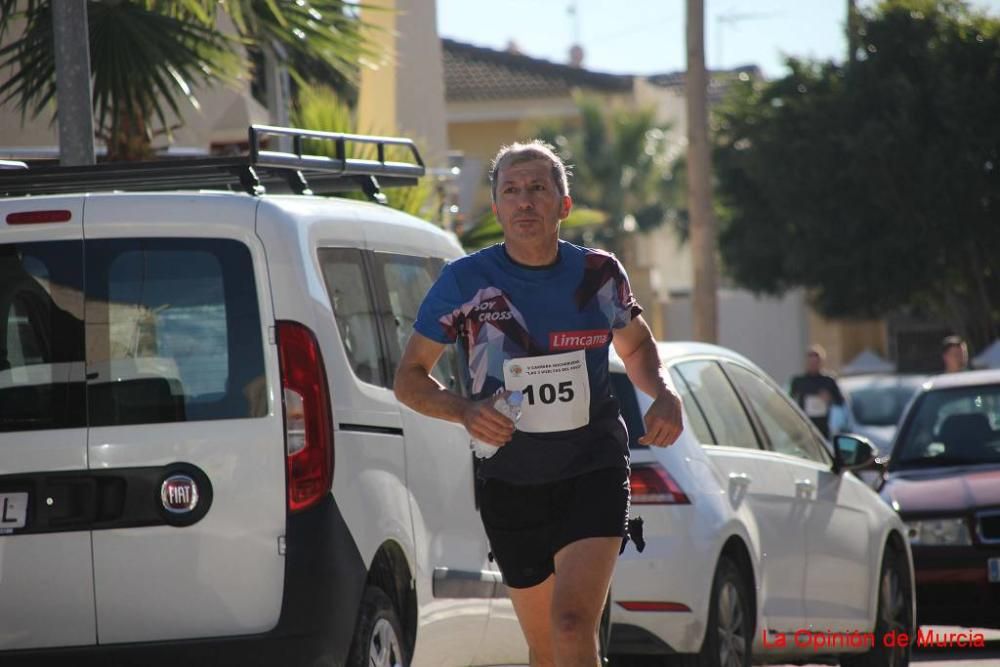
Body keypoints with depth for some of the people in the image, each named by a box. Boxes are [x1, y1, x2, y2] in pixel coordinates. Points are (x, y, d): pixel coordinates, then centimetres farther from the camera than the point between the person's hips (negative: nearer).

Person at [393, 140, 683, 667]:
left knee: (572, 622, -21)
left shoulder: (599, 274, 0)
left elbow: (636, 346, 19)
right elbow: (409, 378, 2)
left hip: (594, 471, -1)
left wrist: (663, 394, -2)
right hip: (510, 481, 1)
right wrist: (464, 410, -18)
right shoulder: (466, 281, -5)